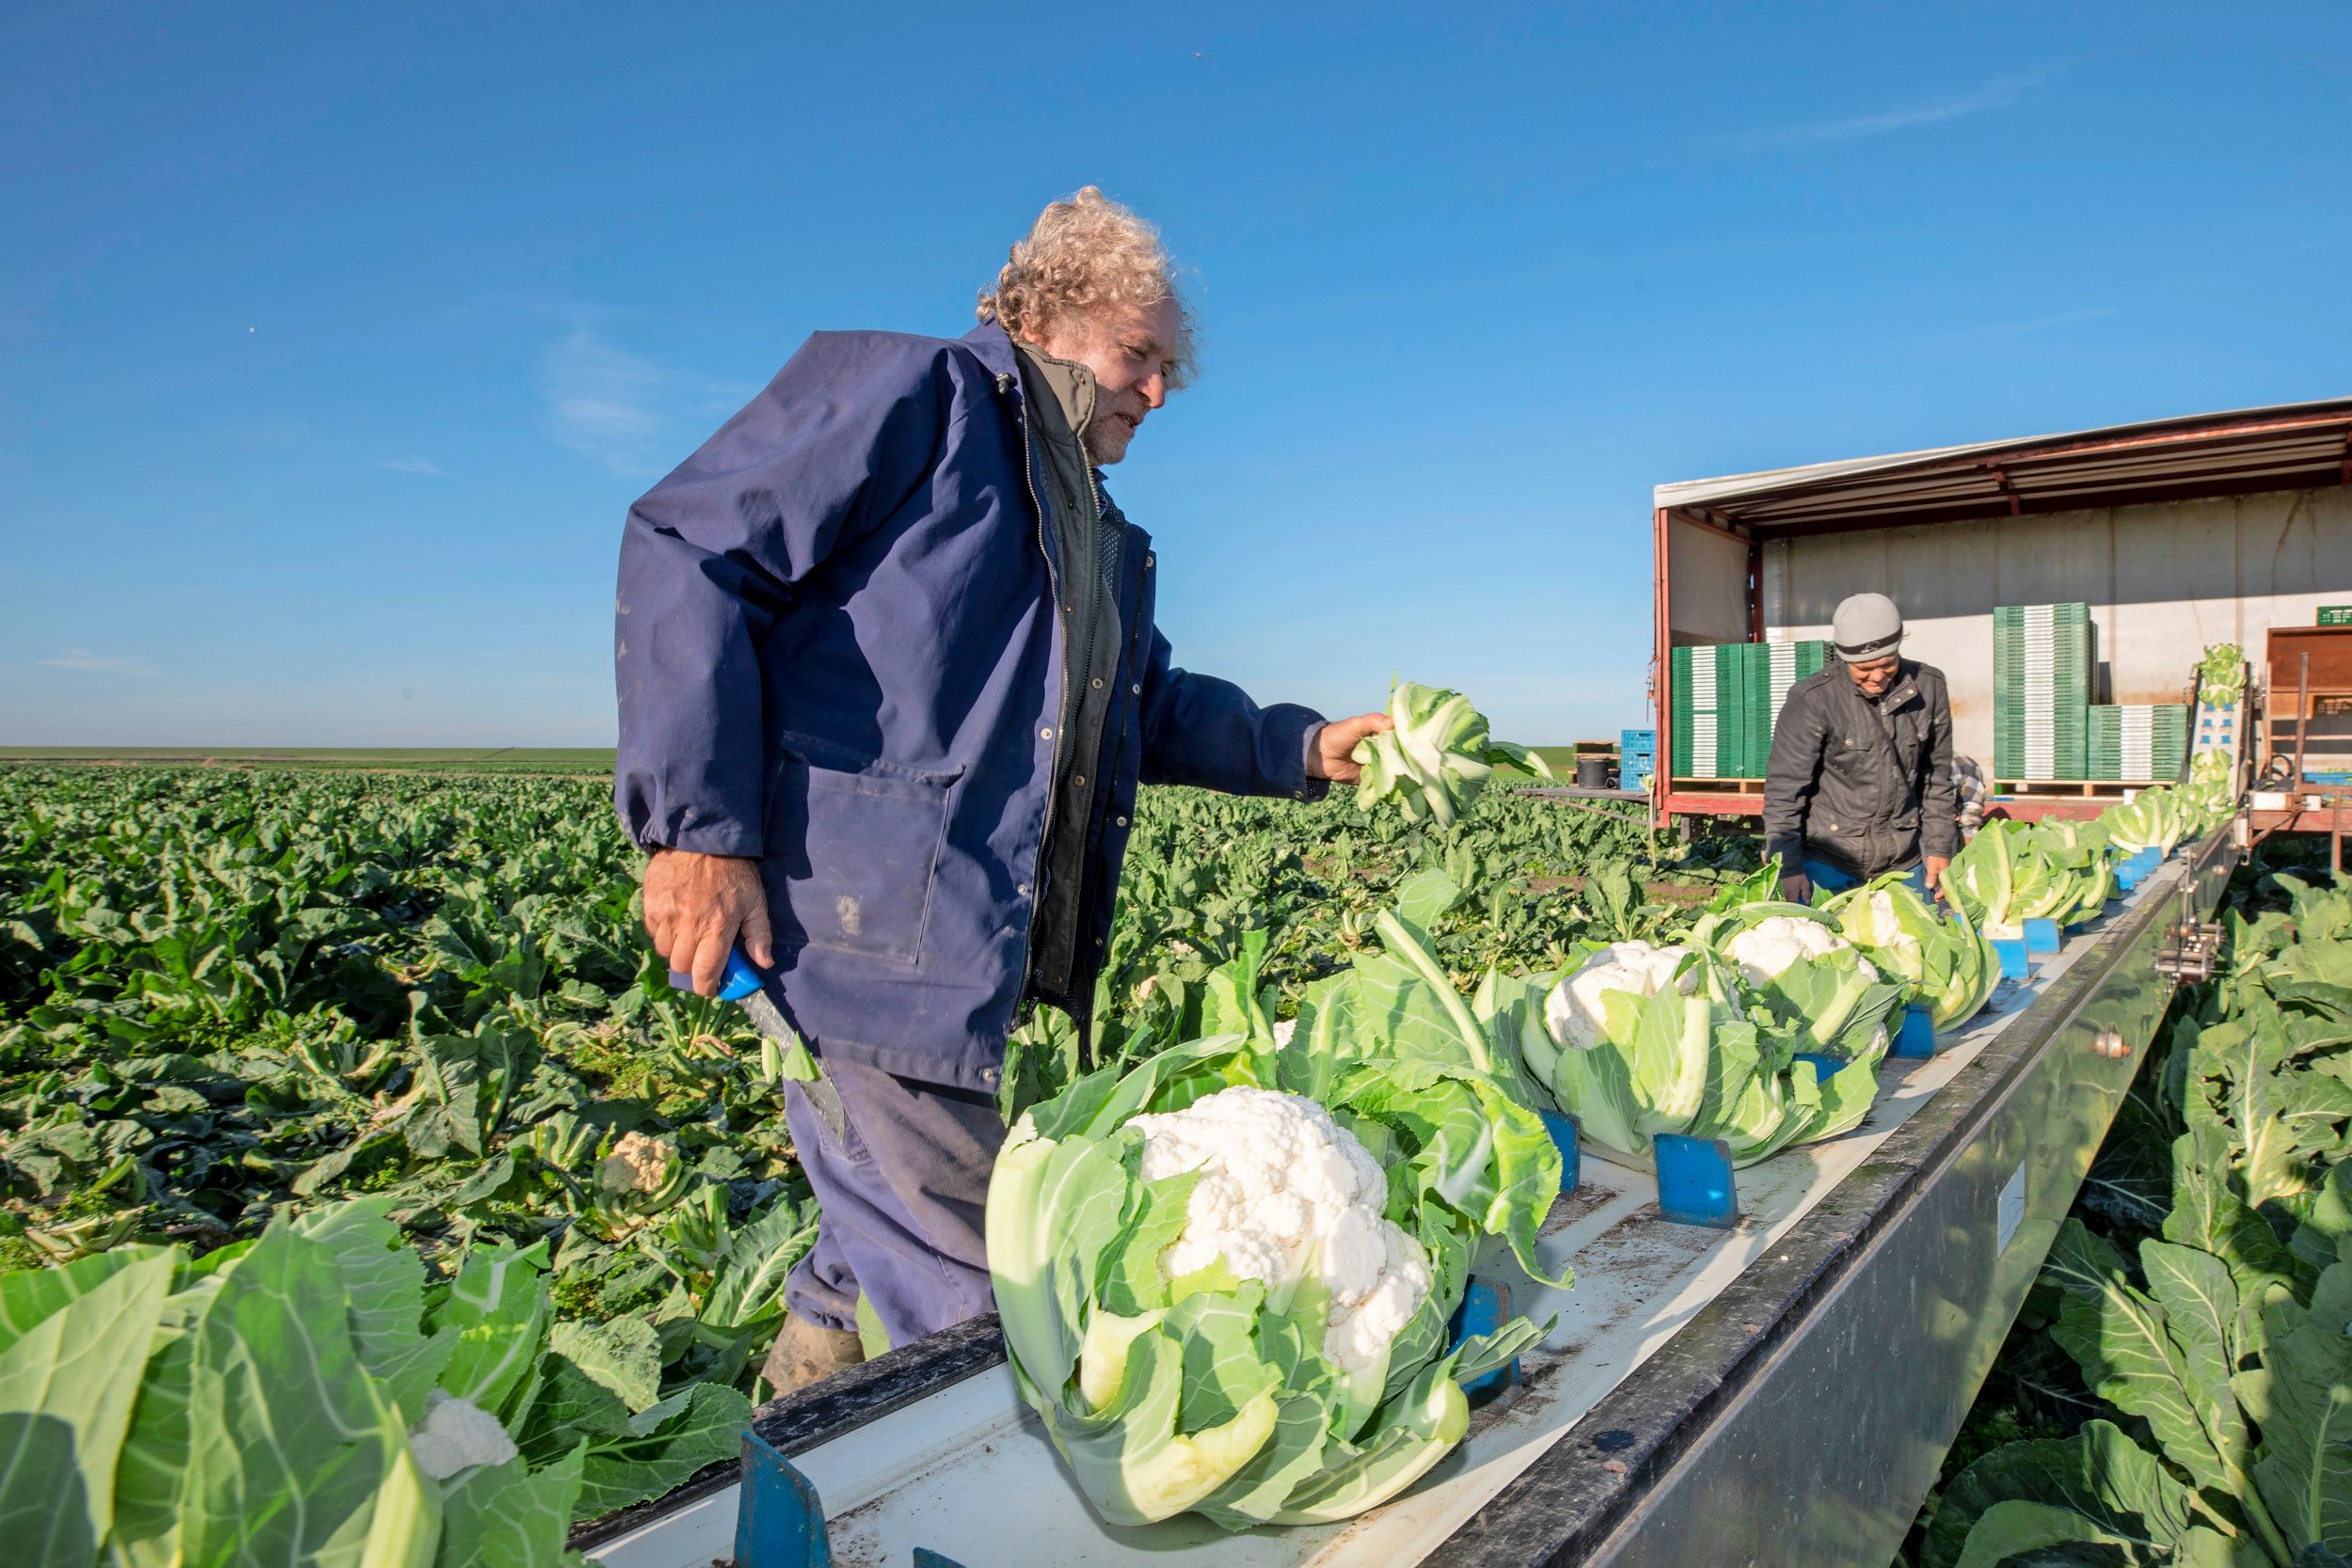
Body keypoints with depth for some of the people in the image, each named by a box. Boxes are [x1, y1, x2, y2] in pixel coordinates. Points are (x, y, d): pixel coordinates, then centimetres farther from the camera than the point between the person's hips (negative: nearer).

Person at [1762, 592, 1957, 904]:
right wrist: (1788, 866, -15)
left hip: (1904, 858, 4)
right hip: (1827, 857, -4)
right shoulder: (1812, 699, -14)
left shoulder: (1929, 687, 0)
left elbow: (1937, 776, 10)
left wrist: (1939, 846, 8)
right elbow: (1783, 788, -12)